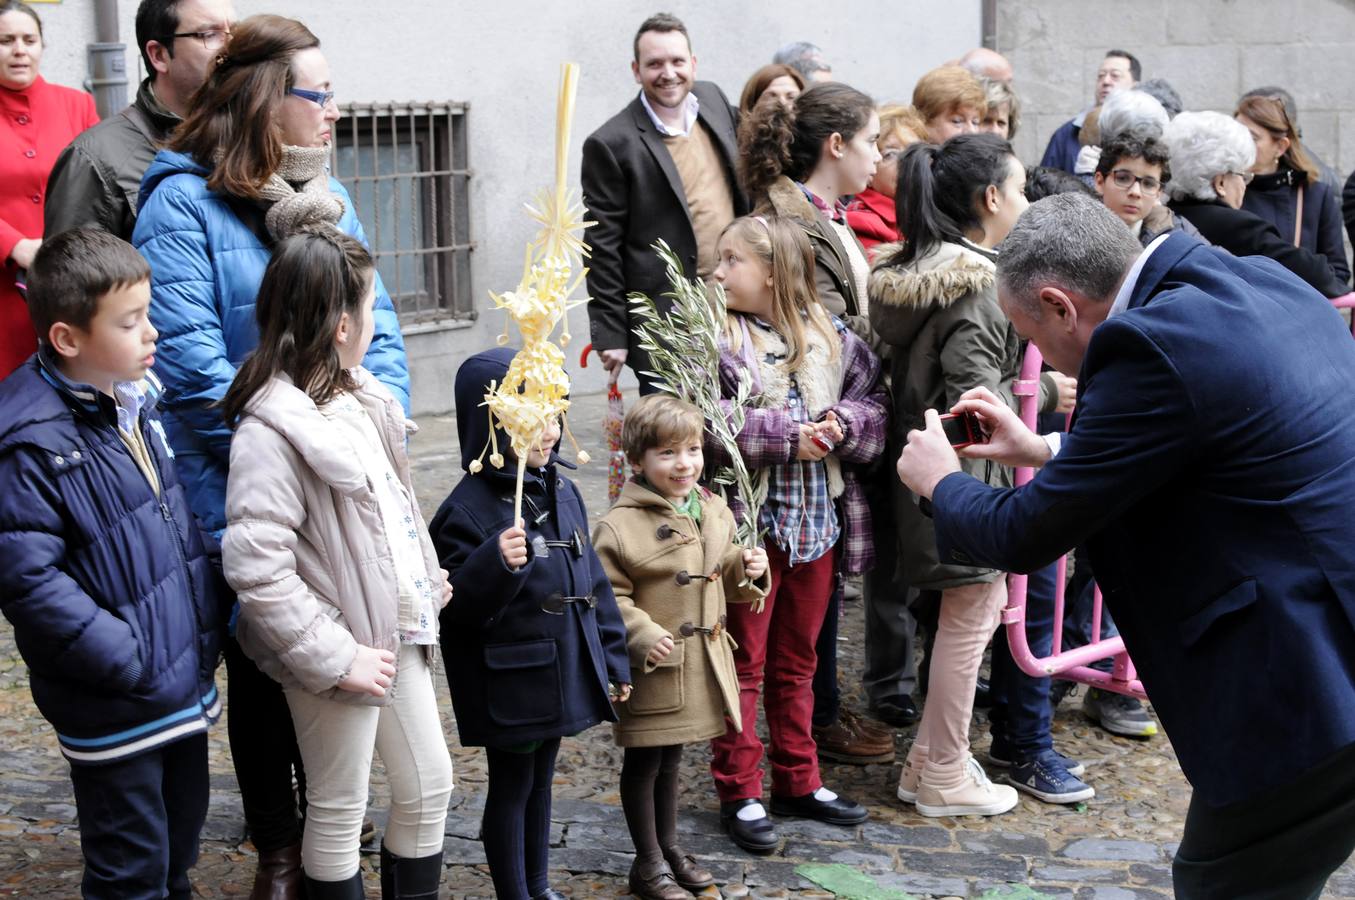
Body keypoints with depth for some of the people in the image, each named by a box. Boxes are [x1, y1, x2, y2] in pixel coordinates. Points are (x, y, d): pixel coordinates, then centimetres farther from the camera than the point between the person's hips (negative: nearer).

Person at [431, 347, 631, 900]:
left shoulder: (560, 490, 5)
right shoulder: (468, 508, -19)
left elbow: (593, 581, 11)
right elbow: (459, 609, -22)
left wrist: (614, 659, 12)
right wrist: (495, 565, -39)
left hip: (564, 674, 7)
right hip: (510, 687, -7)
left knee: (541, 781, 21)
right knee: (511, 788, 7)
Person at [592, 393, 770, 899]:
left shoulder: (713, 512, 4)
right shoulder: (620, 526, -18)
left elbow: (725, 578, 18)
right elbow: (608, 596, -16)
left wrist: (748, 571, -3)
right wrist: (642, 635, -28)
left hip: (700, 664, 6)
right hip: (652, 667, -6)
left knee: (670, 760, 22)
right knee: (644, 762, 8)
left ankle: (669, 847, 37)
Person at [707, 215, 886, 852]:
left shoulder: (832, 338, 5)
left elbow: (876, 408, 2)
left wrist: (841, 422, -19)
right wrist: (789, 435, -21)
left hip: (818, 520, 4)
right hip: (749, 523, -4)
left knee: (797, 662, 17)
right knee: (744, 663, 5)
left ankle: (798, 781, 30)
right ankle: (739, 793, 16)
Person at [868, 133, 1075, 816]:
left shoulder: (913, 271, 9)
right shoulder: (977, 285, -20)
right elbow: (973, 400, -24)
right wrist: (1047, 394, -10)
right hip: (968, 476, -10)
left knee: (976, 606, 19)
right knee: (970, 616, 3)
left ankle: (928, 759, 28)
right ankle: (944, 778, 16)